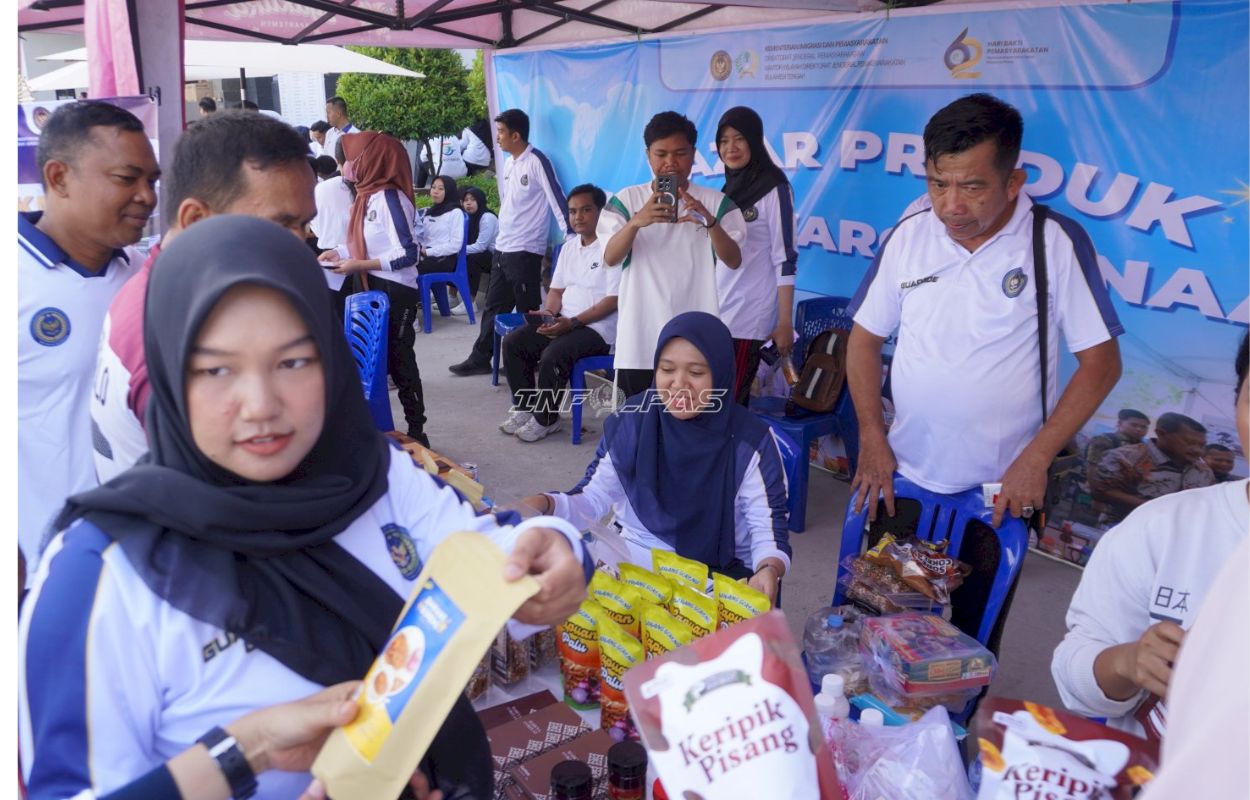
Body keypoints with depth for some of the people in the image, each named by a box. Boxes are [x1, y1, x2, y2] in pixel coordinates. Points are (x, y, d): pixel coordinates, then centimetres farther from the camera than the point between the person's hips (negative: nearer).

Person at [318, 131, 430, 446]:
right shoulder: (369, 195, 8)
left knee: (398, 361, 1)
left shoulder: (389, 198, -17)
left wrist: (361, 265, -20)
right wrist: (339, 253, 4)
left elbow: (409, 253, -21)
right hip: (372, 289, 8)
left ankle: (416, 432, 13)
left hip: (393, 292, -8)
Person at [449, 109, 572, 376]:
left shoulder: (537, 161, -13)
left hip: (526, 251, -9)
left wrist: (572, 237, -21)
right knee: (494, 306, 14)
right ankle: (480, 358, 22)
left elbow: (557, 198, -17)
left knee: (527, 311, 1)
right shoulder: (508, 163, 13)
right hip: (503, 248, 9)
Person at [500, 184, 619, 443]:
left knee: (552, 355, -31)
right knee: (512, 343, -7)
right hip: (563, 321, 8)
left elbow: (613, 300, -17)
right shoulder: (568, 247, 15)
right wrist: (550, 312, -4)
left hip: (597, 327, -8)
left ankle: (546, 418, -9)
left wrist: (572, 322, -22)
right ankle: (525, 407, 5)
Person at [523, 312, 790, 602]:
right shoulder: (629, 423, -5)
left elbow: (770, 523, -7)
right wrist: (544, 505, -21)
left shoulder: (750, 441, -11)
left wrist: (770, 569, -29)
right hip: (632, 561, 2)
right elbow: (594, 498, -1)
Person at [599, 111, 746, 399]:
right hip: (641, 338, 0)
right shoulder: (627, 199, 3)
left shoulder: (715, 201, 4)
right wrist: (636, 222, -28)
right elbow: (610, 258, -8)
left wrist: (710, 222, -26)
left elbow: (733, 261, -6)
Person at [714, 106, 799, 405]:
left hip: (750, 316, -6)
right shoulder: (730, 187, 13)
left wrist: (785, 323, -15)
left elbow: (784, 261, -11)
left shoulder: (774, 189, -7)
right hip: (716, 313, 6)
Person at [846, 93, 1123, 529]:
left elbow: (1100, 362, -9)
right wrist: (872, 438, -3)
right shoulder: (907, 236, -3)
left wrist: (1036, 459, -14)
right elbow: (865, 339, 3)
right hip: (903, 477, 3)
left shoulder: (1057, 242, -11)